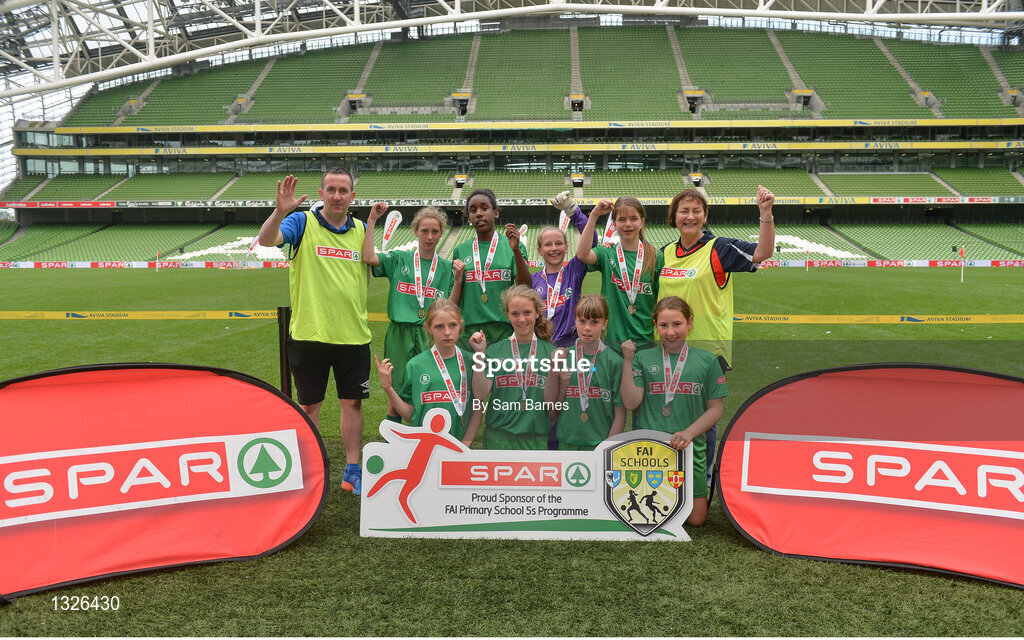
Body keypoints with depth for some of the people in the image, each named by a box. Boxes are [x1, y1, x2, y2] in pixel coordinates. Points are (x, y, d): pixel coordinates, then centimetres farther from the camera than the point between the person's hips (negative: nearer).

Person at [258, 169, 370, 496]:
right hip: (309, 334, -2)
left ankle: (353, 471, 20)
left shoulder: (361, 229, 8)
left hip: (353, 334, 3)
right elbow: (266, 240, -21)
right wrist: (280, 211, -36)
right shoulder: (303, 222, -2)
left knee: (352, 403, 8)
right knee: (309, 405, 8)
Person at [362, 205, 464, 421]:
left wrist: (458, 280, -8)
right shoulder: (399, 259, 7)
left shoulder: (447, 267, 9)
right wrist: (372, 220, -10)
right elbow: (368, 257, -12)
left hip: (432, 337, 1)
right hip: (400, 333, 0)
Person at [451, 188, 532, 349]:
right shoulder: (461, 251, 9)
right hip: (469, 329, 2)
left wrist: (516, 251, -16)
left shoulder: (510, 246, 3)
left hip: (504, 329, -1)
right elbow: (456, 295, 13)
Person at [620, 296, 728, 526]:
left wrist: (689, 433, -11)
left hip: (690, 447, 1)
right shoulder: (643, 358, 3)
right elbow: (631, 403, -7)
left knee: (696, 519, 3)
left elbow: (716, 409, 3)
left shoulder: (707, 360, 4)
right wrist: (628, 361, -12)